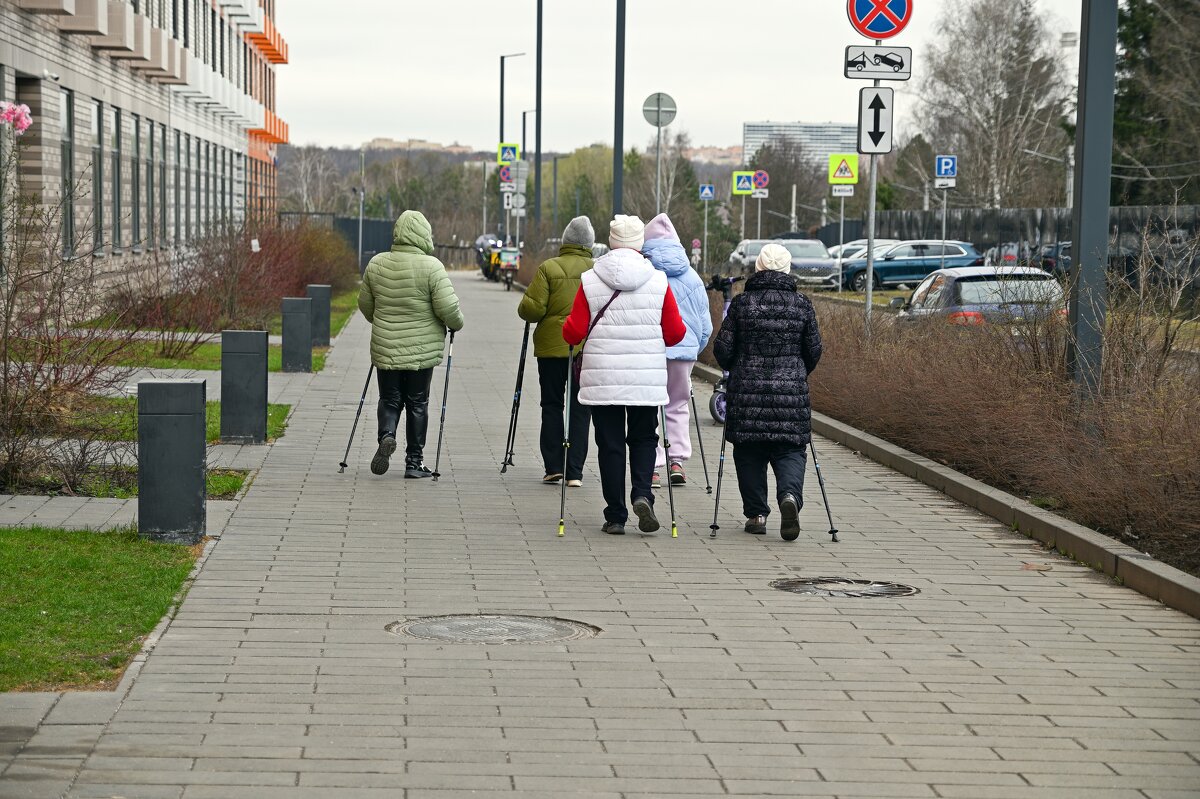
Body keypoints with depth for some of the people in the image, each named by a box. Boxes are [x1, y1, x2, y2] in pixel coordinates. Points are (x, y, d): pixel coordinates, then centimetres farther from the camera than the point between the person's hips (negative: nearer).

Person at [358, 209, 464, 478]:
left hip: (385, 348, 2)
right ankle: (414, 461, 11)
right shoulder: (431, 267, -13)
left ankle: (386, 435, -14)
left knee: (389, 399, 13)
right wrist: (456, 325, 6)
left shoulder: (376, 264, 1)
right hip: (422, 350, -2)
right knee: (417, 403, 8)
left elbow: (364, 304, 12)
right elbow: (448, 307, -15)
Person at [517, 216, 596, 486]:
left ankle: (553, 467, 5)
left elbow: (532, 309, -9)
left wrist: (523, 309, 13)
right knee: (580, 408, 5)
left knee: (552, 405, 10)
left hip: (553, 346, -1)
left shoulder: (548, 268, -4)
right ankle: (574, 471, 1)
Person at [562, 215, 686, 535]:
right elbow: (675, 333, 2)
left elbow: (574, 333, -3)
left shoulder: (590, 281, -4)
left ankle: (615, 516, 8)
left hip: (602, 377, 0)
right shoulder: (658, 281, -2)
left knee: (610, 444, 7)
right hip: (647, 378, 0)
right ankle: (642, 494, -7)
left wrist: (567, 329, 19)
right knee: (644, 438, 16)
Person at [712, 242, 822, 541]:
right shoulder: (801, 304, 2)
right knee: (790, 451, 5)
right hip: (791, 393, 1)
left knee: (749, 454, 10)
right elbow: (814, 350, 7)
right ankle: (790, 495, -22)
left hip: (747, 392, -1)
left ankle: (756, 514, 8)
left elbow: (722, 348, 0)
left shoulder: (742, 303, -2)